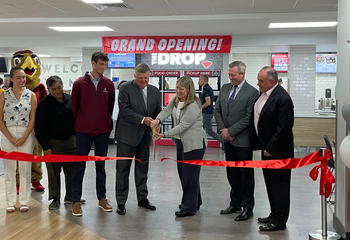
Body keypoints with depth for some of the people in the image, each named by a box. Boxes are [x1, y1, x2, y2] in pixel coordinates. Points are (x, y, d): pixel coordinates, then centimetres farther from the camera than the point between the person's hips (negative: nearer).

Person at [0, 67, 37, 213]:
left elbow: (32, 119, -1)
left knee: (25, 169, 3)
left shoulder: (31, 95, 2)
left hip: (26, 135, 0)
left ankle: (24, 201, 14)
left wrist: (24, 138, -10)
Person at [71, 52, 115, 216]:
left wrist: (106, 122, 9)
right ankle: (76, 201, 10)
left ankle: (102, 198, 23)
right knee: (79, 166, 3)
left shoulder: (108, 84, 3)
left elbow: (111, 105, 10)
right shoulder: (79, 83, -5)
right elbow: (74, 106, 1)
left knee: (101, 165, 13)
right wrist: (79, 124, 5)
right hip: (83, 132, -2)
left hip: (103, 131, 3)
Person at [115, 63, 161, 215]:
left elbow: (158, 111, 11)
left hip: (144, 135, 5)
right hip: (127, 135, -5)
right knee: (123, 169, 1)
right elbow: (124, 110, -14)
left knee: (142, 168, 13)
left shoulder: (154, 91, 9)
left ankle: (142, 198, 26)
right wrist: (143, 119, -22)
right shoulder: (125, 88, -6)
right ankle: (121, 202, 10)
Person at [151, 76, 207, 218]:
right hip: (181, 141, 9)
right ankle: (195, 201, 31)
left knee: (189, 174, -5)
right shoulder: (175, 99, 6)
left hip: (194, 143, -9)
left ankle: (189, 207, 6)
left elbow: (183, 126, -23)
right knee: (182, 173, 15)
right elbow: (167, 111, -4)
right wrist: (158, 119, -26)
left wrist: (164, 135, -24)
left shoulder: (193, 106, -21)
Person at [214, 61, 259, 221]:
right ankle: (235, 203, 29)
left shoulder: (252, 92, -12)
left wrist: (230, 131, -14)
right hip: (228, 139, 6)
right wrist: (223, 129, -3)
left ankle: (247, 208, 14)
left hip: (242, 140, -6)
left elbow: (248, 118, -16)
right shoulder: (224, 88, 8)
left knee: (246, 175, 4)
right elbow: (217, 110, 10)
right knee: (232, 173, 15)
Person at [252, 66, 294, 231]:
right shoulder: (264, 93, 6)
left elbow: (284, 128, -23)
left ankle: (279, 221, 14)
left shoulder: (283, 98, -21)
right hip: (266, 147, 9)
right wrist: (264, 146, 12)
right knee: (270, 183, 18)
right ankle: (274, 215, 32)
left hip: (278, 150, -9)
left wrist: (270, 149, -18)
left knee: (279, 185, 2)